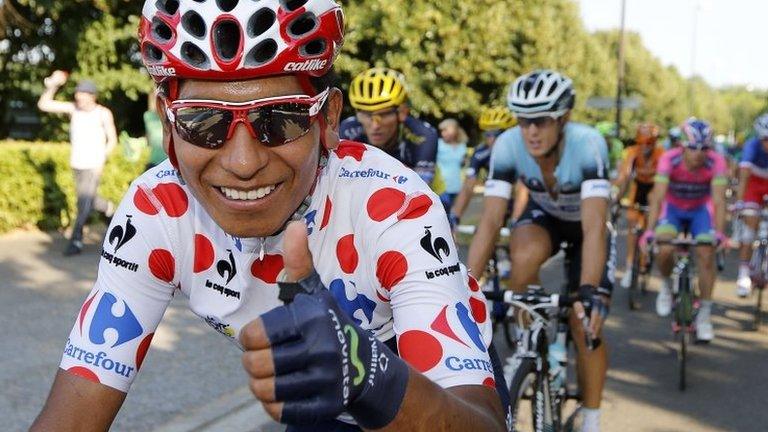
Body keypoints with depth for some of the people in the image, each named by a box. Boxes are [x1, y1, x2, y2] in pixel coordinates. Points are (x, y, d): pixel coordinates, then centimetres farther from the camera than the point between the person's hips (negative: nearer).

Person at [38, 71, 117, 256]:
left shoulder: (103, 113, -9)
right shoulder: (73, 108, -1)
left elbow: (113, 140, -2)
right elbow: (43, 104, -6)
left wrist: (101, 159, -13)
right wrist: (52, 85, -19)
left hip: (93, 166, -5)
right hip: (76, 164, 5)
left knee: (84, 202, -9)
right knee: (85, 199, 17)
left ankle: (76, 241, -5)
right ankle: (107, 207, 48)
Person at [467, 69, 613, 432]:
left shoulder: (588, 144, -36)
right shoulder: (508, 145, -29)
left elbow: (594, 226, -43)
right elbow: (490, 221, -31)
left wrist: (589, 290, -56)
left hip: (585, 225, -2)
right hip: (544, 215, 2)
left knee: (586, 321, -13)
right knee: (525, 255, -34)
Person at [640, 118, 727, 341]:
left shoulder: (716, 162, -28)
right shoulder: (670, 159, -30)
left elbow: (719, 200, -32)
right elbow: (658, 196, -36)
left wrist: (719, 233, -45)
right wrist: (649, 230, -47)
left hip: (701, 209, 1)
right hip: (673, 207, -1)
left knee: (706, 254, -15)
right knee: (664, 250, -26)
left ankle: (705, 314, 1)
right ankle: (666, 285, 8)